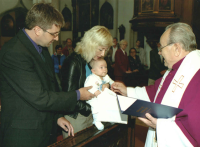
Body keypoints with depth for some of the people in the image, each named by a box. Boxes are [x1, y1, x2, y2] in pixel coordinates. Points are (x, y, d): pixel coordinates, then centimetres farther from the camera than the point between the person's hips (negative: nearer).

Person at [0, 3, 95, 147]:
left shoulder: (42, 48, 7)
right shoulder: (14, 53, -24)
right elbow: (39, 98, -25)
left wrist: (58, 116, 7)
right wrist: (77, 95, -13)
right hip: (24, 135, -8)